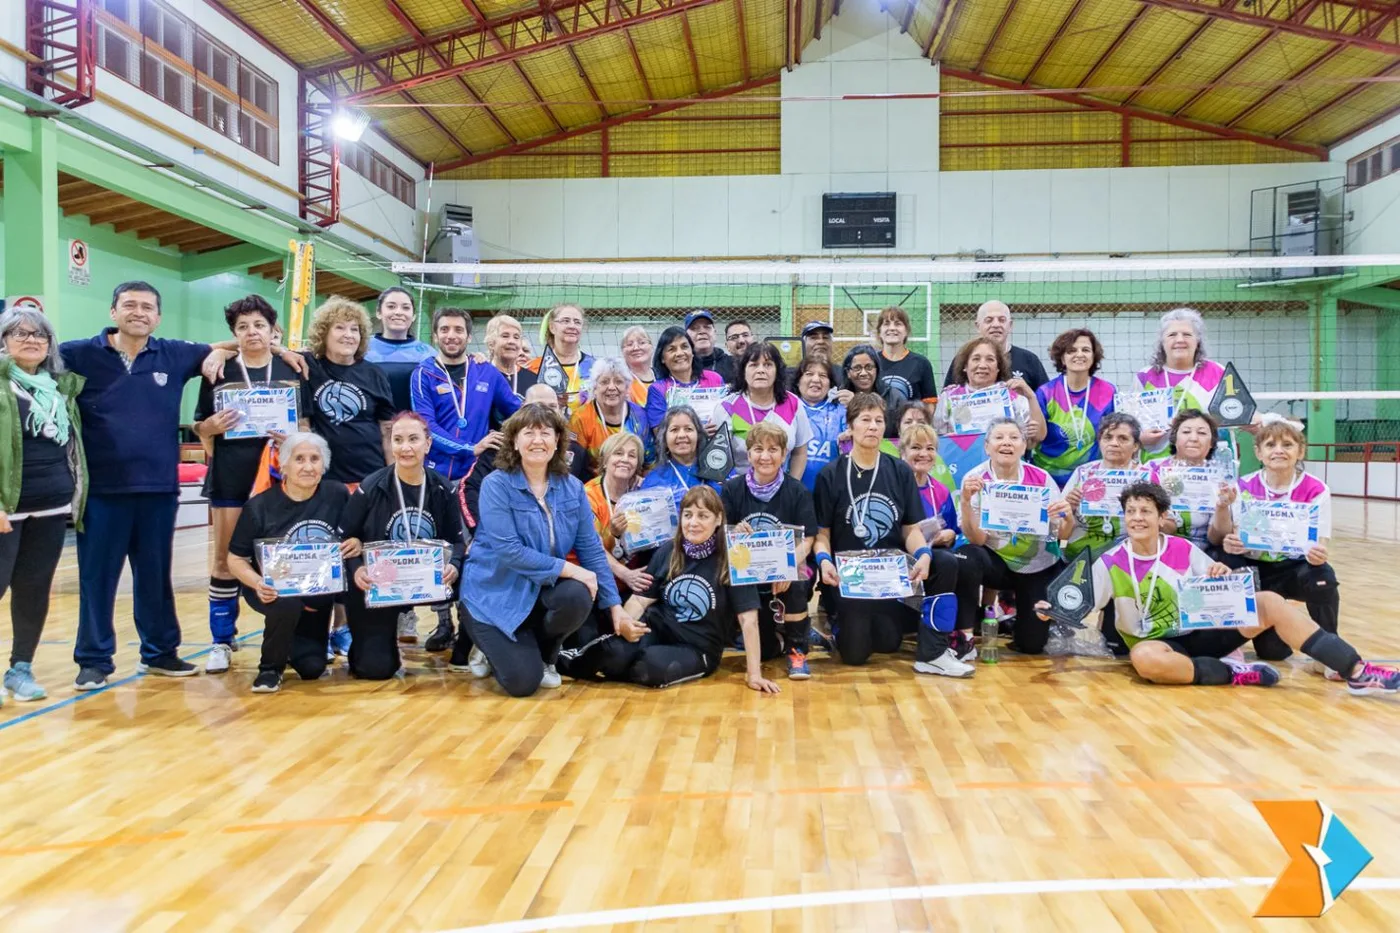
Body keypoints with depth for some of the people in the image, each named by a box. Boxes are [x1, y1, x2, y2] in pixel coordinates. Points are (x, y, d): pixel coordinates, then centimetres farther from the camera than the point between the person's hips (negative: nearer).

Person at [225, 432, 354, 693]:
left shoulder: (338, 495, -10)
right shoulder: (259, 506, -14)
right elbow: (235, 559, -8)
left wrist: (358, 544, -23)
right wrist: (258, 583, -28)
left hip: (321, 593, 3)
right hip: (274, 591, -2)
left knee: (312, 668, -2)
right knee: (288, 604, -37)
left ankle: (292, 644, 36)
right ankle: (270, 667, -7)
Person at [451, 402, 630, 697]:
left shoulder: (572, 488, 1)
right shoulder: (496, 485, -13)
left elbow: (591, 548, 2)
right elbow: (509, 551, -23)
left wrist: (614, 605, -3)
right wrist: (568, 568, -27)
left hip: (543, 590, 4)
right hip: (496, 593, -4)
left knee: (578, 596, -31)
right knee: (522, 682, -17)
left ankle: (544, 656, 3)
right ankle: (484, 642, 18)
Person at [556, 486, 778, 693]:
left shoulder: (731, 560, -13)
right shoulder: (667, 552, 0)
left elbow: (748, 618, -15)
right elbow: (640, 599, 2)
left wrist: (754, 673, -19)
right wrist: (625, 621, -21)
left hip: (698, 649, -2)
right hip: (656, 630, 3)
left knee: (652, 666, -34)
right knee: (614, 655, -30)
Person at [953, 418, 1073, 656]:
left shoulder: (1041, 478, -9)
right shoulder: (975, 480, -13)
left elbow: (1062, 534, -6)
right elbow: (976, 539, -20)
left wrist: (1068, 518, -29)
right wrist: (965, 501, -35)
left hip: (1038, 567, 1)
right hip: (996, 560, -1)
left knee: (1032, 644, -5)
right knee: (965, 558, -34)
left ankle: (1016, 612, 30)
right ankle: (964, 636, -17)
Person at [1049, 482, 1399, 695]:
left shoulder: (1184, 549, 1)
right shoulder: (1111, 563, -7)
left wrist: (1222, 577, -15)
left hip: (1200, 632, 3)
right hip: (1158, 644, -3)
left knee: (1269, 602, -17)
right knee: (1144, 658, -42)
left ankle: (1357, 672, -16)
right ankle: (1233, 673, -23)